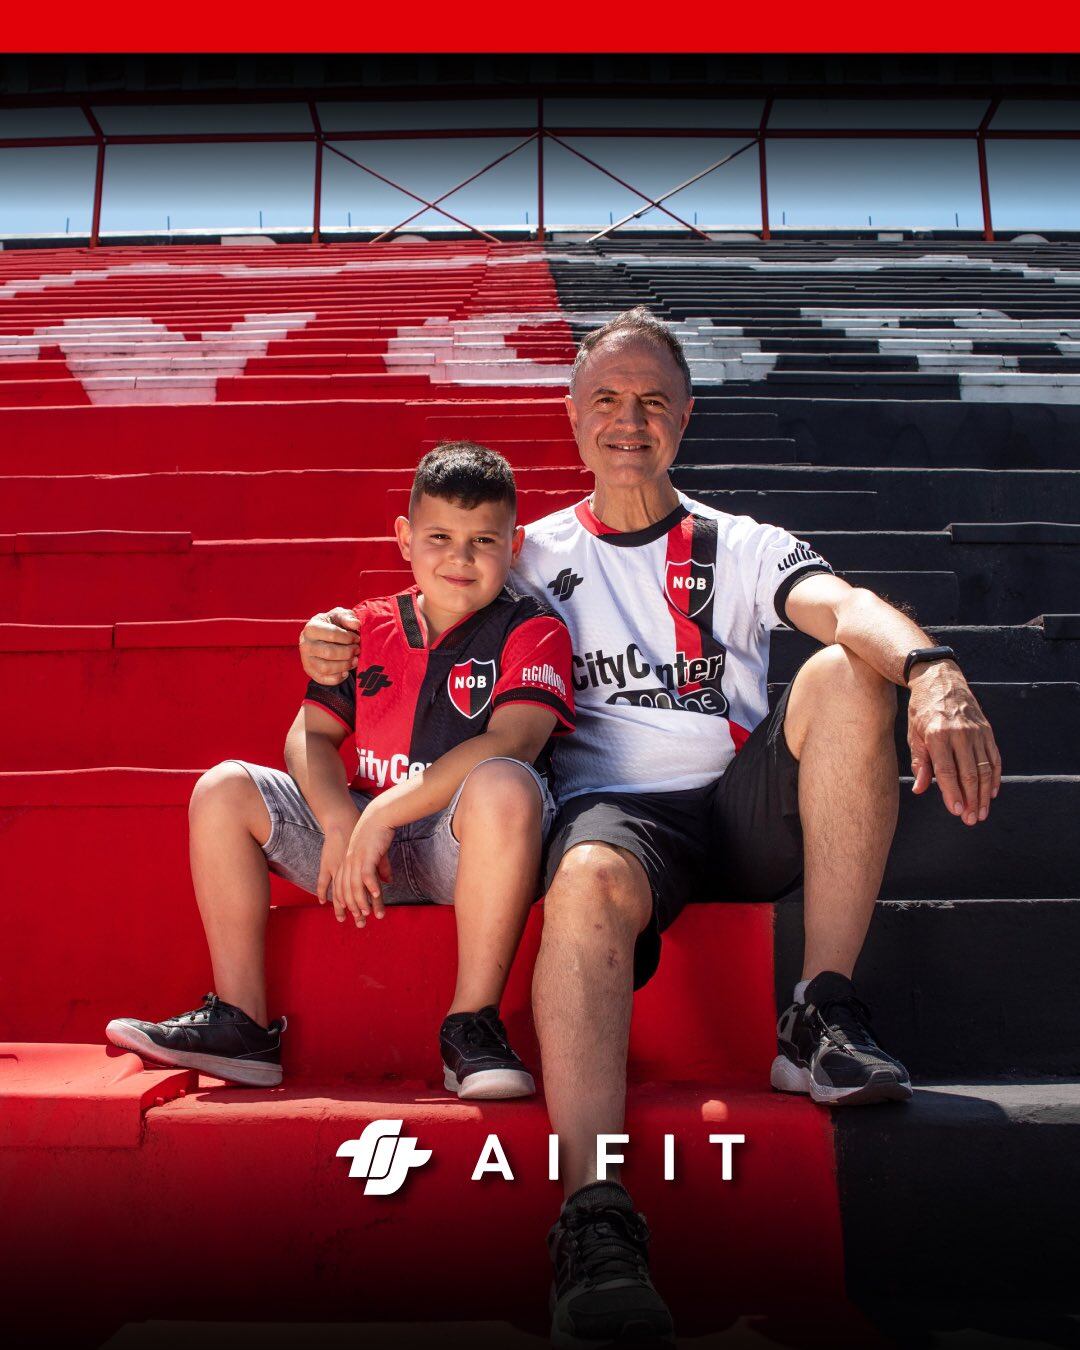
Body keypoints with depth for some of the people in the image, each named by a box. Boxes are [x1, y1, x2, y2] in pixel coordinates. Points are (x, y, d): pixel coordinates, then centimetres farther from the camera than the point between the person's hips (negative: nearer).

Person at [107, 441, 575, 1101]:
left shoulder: (532, 631, -5)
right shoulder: (367, 627, 10)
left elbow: (510, 743, -21)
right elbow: (310, 736, 5)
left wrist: (382, 814, -25)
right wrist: (340, 824, -15)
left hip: (464, 847, -5)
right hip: (363, 829, 5)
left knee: (504, 784, -37)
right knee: (223, 788, -7)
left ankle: (473, 1027, -25)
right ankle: (240, 1024, -4)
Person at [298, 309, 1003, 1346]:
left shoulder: (741, 548, 12)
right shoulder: (532, 556, 16)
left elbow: (843, 606, -9)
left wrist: (934, 671, -32)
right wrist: (335, 657, -9)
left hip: (743, 806, 2)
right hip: (611, 805, -1)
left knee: (846, 674, -24)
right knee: (589, 883, -36)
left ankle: (822, 1020, -21)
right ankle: (596, 1222, -43)